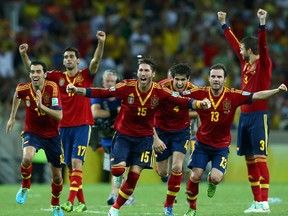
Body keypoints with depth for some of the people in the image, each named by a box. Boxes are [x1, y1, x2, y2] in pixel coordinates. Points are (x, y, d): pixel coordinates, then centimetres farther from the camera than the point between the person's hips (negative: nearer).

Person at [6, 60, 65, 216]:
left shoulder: (52, 87, -22)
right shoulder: (23, 89, -15)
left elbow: (59, 116, -28)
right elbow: (17, 96, 13)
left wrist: (42, 106, -41)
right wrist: (12, 117, 19)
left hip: (52, 135, 0)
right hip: (32, 132, 0)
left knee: (57, 176, 8)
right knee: (27, 158, -33)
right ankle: (25, 187, -3)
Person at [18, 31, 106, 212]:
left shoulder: (86, 75, 1)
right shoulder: (58, 77, 8)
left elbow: (96, 61, -16)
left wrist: (101, 43, -31)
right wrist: (24, 55, -9)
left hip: (82, 125, -4)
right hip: (64, 126, 4)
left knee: (76, 162, -14)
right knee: (70, 165, 5)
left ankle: (71, 201, -22)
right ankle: (82, 202, 14)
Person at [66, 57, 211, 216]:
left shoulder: (160, 92, -11)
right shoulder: (126, 87, -14)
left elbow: (181, 101, -13)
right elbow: (101, 93, -12)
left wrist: (199, 104, -31)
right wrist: (77, 90, -20)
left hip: (144, 138, 1)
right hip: (123, 135, -1)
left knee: (134, 176, -4)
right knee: (118, 170, -19)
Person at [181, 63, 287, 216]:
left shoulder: (233, 95, -13)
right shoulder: (200, 93, -11)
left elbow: (257, 96, -16)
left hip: (221, 146, -1)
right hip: (202, 143, 1)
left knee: (216, 178, -16)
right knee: (195, 176, -7)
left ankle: (211, 182, 24)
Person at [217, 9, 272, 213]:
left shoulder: (263, 64, -8)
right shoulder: (245, 62, 12)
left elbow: (263, 46, -25)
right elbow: (234, 43, 24)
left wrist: (262, 24, -36)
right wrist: (224, 24, 31)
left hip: (258, 116, -8)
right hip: (244, 115, 8)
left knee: (259, 158, -12)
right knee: (249, 158, 6)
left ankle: (264, 202, -15)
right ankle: (257, 201, 9)